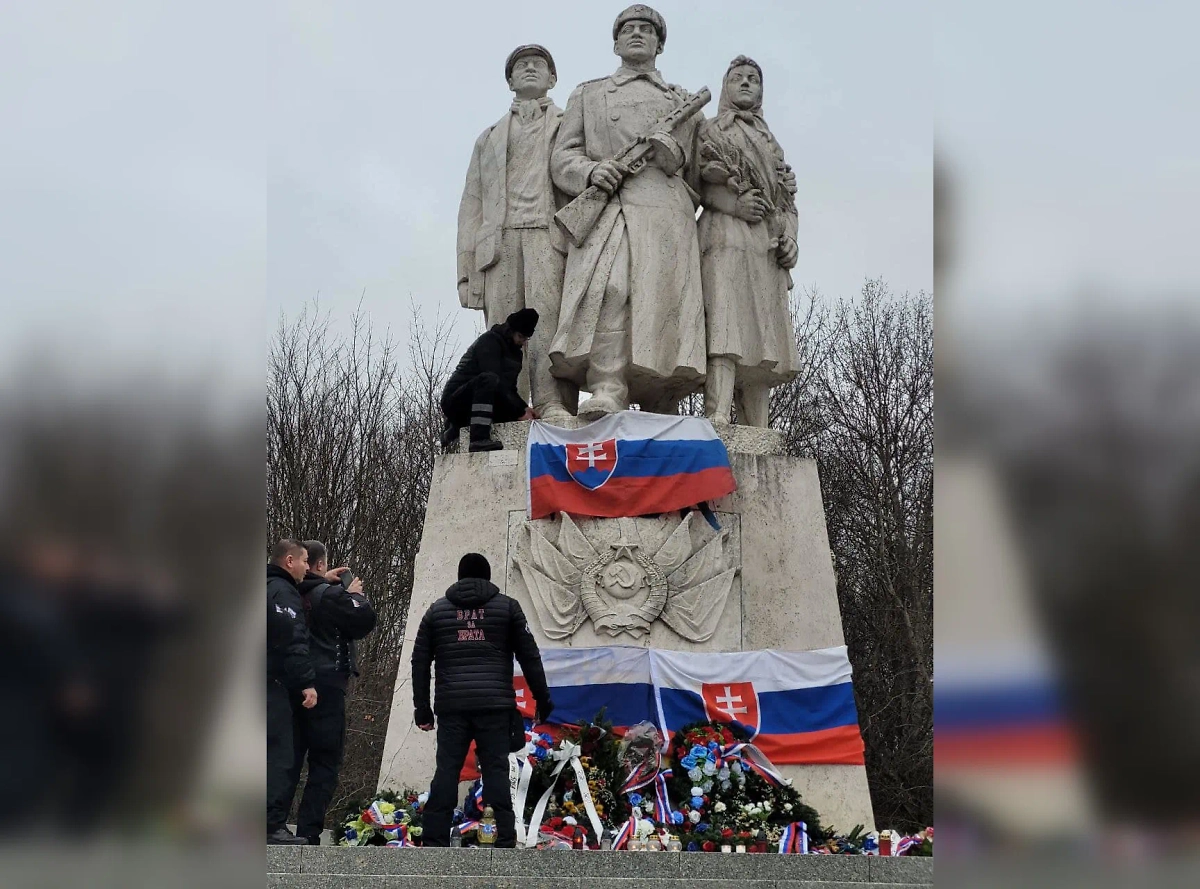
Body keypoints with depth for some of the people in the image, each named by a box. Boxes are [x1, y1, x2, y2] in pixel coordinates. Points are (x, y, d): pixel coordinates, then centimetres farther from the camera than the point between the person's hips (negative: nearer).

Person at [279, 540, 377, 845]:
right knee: (325, 763, 0)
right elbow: (365, 620, -9)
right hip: (325, 686, -6)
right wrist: (355, 593, 6)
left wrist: (325, 581, 19)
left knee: (288, 760, 12)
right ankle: (307, 833, -5)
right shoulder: (331, 595, -13)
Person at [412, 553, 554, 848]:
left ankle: (434, 841, 1)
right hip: (495, 704, -1)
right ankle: (506, 841, -6)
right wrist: (543, 700, 12)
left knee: (446, 771, 3)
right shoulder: (507, 607, 9)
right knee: (496, 770, 0)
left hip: (451, 705, 1)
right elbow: (530, 657, 6)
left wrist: (422, 708, 16)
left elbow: (420, 661, 13)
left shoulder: (437, 610, 14)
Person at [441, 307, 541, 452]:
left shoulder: (513, 352, 18)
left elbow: (509, 388, 16)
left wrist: (524, 408, -5)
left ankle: (456, 429, 12)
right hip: (455, 401, -9)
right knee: (488, 379, -33)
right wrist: (520, 411, -26)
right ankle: (479, 439, -47)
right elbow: (496, 381, -23)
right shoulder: (490, 341, -11)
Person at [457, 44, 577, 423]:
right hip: (499, 241, 3)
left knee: (550, 319, -25)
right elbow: (471, 207, 23)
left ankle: (554, 405, -34)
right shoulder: (489, 138, 33)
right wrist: (465, 270, 9)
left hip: (551, 234, -3)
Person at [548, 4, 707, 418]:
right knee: (609, 288, -29)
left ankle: (661, 415, -14)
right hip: (605, 210, -2)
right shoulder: (587, 95, 27)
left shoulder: (684, 101, 30)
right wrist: (590, 170, -7)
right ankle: (607, 391, -37)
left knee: (662, 301, -13)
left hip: (666, 213, 2)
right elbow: (561, 157, 16)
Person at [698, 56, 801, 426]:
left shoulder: (771, 145, 30)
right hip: (726, 237, -6)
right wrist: (733, 204, -15)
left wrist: (790, 238, 4)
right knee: (726, 326, -22)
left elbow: (787, 201, 24)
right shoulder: (711, 131, 15)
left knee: (764, 338, -3)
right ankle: (718, 419, -35)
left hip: (767, 246, 6)